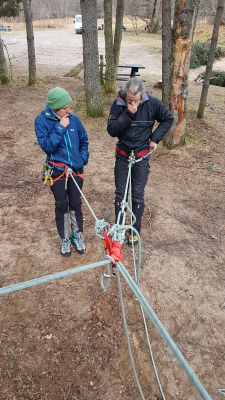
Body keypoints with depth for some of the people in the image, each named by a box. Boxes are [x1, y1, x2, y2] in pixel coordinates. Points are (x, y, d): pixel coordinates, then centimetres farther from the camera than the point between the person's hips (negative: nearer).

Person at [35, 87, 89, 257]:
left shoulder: (73, 118, -3)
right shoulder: (42, 121, -9)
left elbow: (84, 140, 10)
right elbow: (46, 146, -18)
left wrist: (83, 157, 0)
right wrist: (60, 128, -21)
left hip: (76, 169, 2)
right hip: (57, 171, -2)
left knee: (76, 203, 10)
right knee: (61, 205, 8)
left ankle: (77, 235, 30)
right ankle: (65, 239, 26)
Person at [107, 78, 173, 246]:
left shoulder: (152, 103, -12)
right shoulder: (118, 104, -11)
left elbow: (168, 119, 2)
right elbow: (112, 130, -16)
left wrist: (155, 138, -7)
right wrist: (127, 114, -27)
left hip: (141, 155, -1)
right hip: (122, 154, 1)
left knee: (138, 195, 6)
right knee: (120, 193, 9)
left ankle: (135, 231, 22)